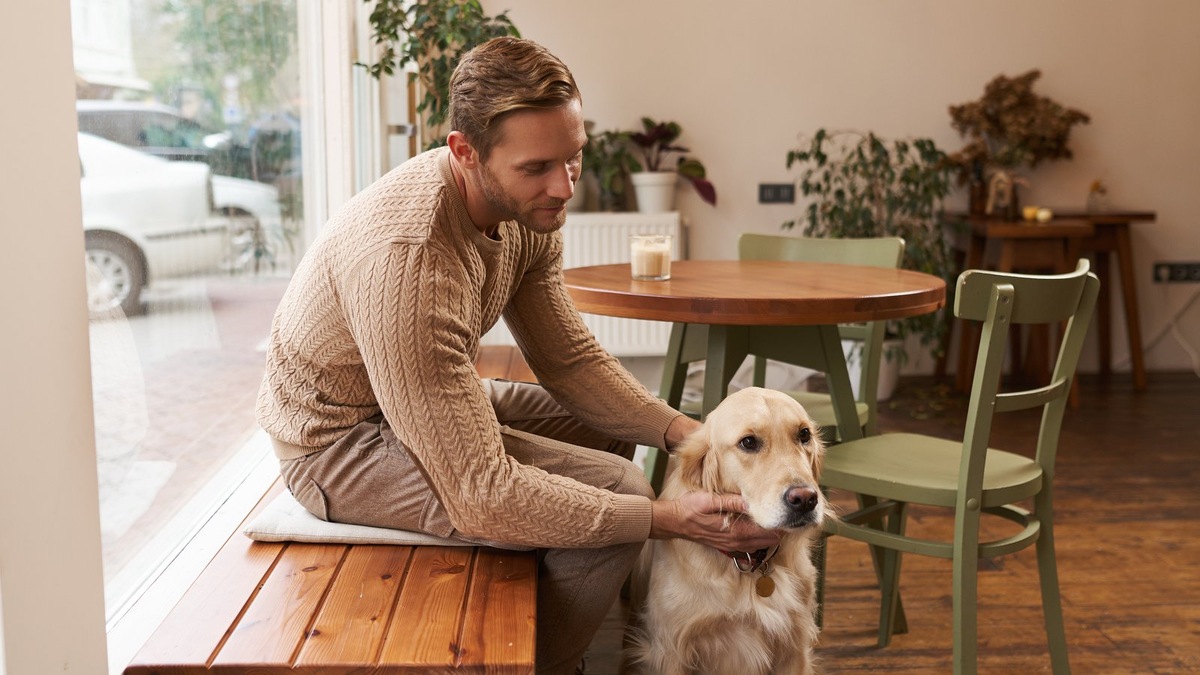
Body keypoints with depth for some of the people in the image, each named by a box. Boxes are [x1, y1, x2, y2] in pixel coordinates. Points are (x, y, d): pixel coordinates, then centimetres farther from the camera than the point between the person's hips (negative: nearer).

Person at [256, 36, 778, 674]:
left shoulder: (529, 208, -10)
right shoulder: (408, 255, -36)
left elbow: (570, 359, 2)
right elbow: (482, 497, -35)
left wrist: (682, 430, -13)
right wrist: (667, 518, -32)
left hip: (435, 398, 9)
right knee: (616, 493, -20)